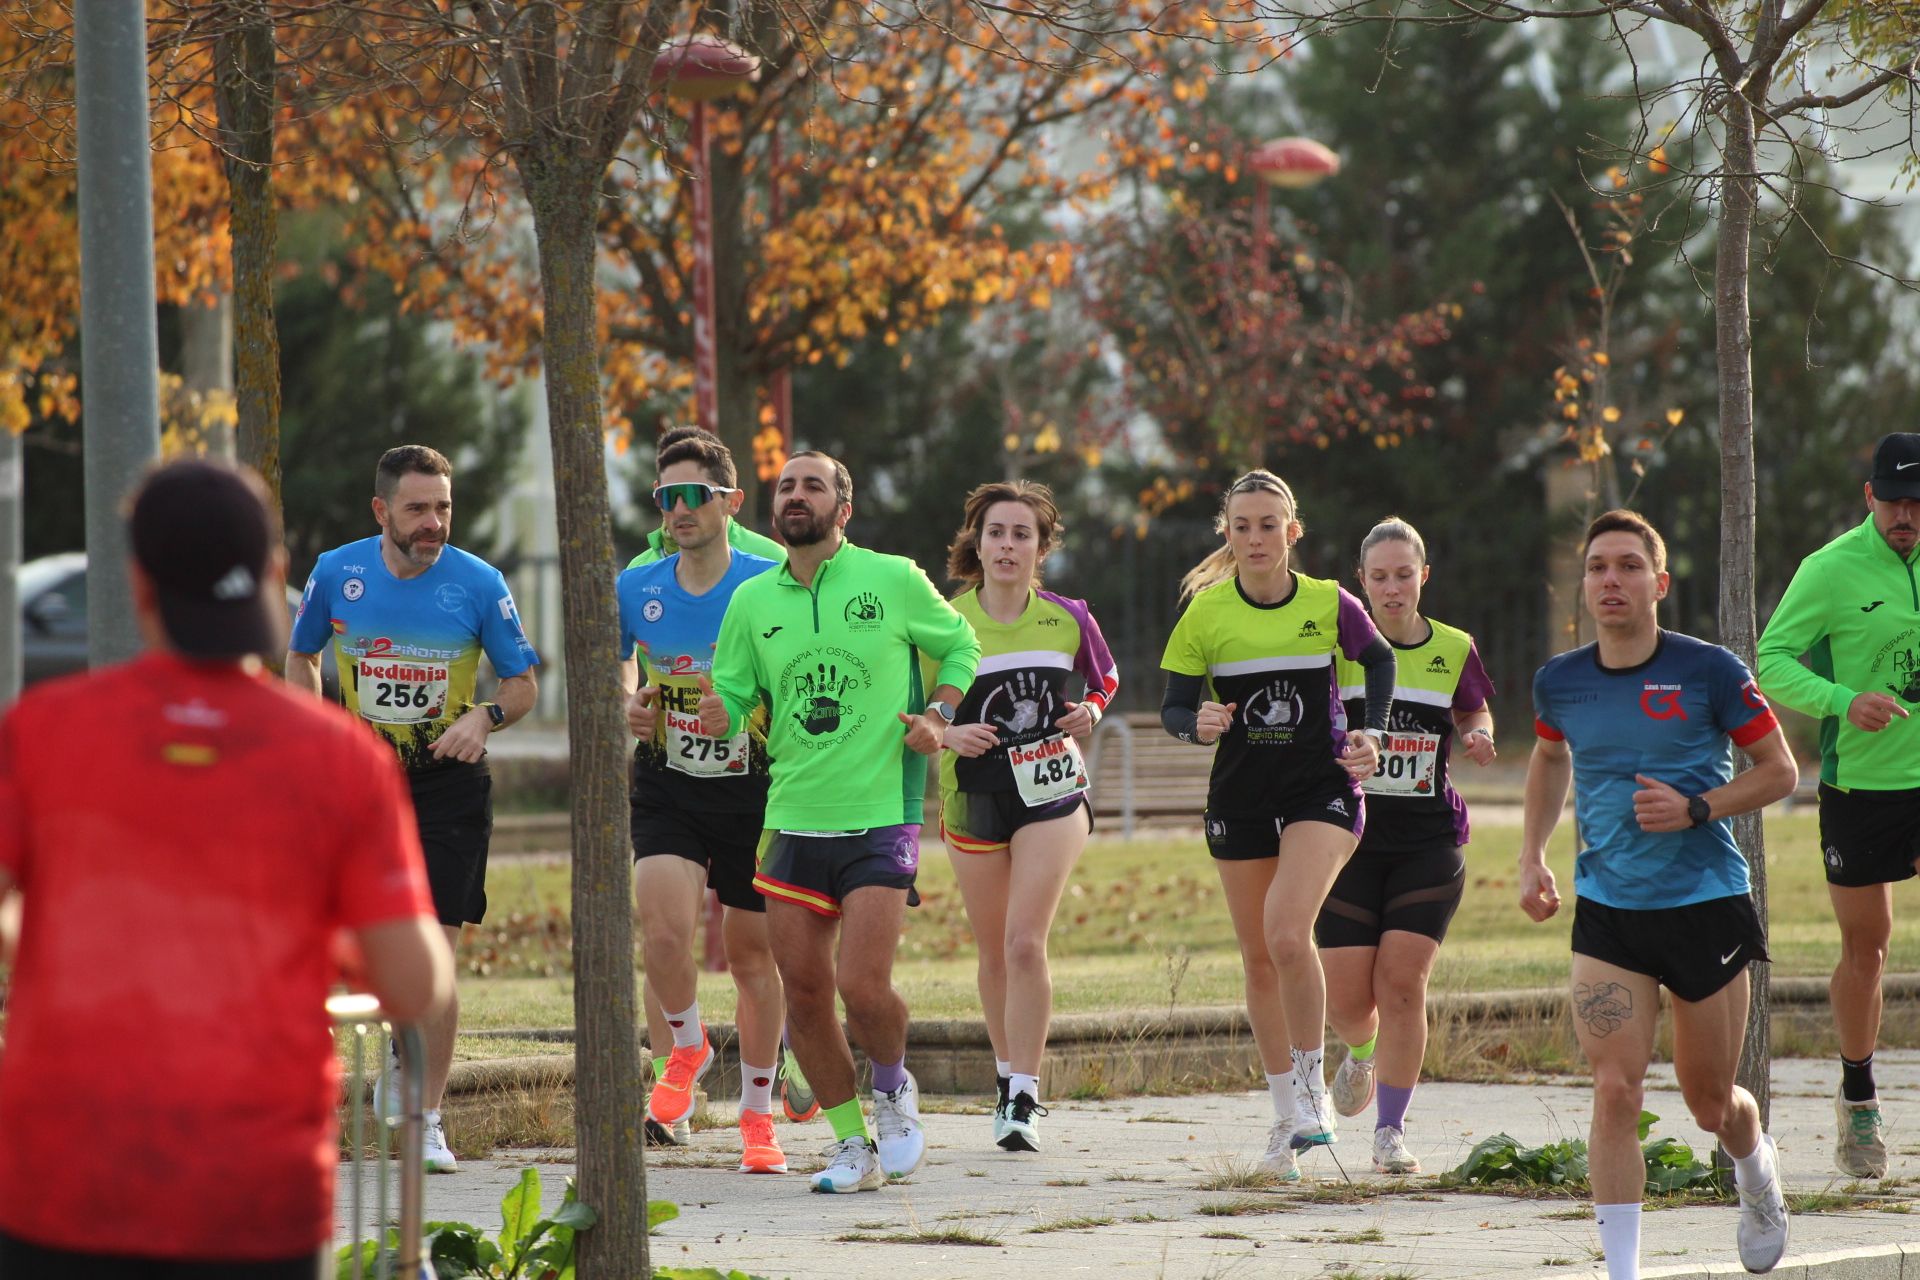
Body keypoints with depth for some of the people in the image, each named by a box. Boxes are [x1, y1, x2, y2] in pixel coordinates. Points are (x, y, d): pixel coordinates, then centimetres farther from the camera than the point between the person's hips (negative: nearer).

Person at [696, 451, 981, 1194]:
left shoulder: (894, 581, -1)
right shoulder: (752, 602, 7)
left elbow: (959, 645, 13)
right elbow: (733, 697, 10)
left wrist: (937, 715, -3)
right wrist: (718, 718, -14)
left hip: (881, 819, -4)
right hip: (792, 822, 4)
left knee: (862, 987, -15)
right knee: (804, 992, 3)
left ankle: (894, 1088, 17)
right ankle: (853, 1146, 18)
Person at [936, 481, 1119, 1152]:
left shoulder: (1067, 619, -4)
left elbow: (1106, 681, 15)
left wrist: (1090, 711, -5)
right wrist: (946, 734, -22)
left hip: (1051, 794, -1)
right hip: (973, 798, 1)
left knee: (1025, 943, -14)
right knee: (995, 953, 11)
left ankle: (1024, 1098, -10)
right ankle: (1008, 1078, 30)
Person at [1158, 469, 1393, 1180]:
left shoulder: (1329, 605, -5)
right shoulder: (1205, 614, -4)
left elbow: (1378, 660, 14)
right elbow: (1173, 705, 1)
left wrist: (1372, 733, 1)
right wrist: (1198, 722, -22)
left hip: (1321, 789, -3)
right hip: (1241, 796, 3)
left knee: (1287, 933, -23)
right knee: (1258, 958, 8)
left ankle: (1311, 1085, -6)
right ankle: (1288, 1116, 21)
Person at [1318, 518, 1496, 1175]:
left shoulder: (1453, 651, 5)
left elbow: (1473, 714, 22)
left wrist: (1478, 738, 0)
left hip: (1429, 842, 0)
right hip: (1351, 841, 0)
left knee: (1402, 983, -10)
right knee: (1345, 997, -4)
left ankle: (1391, 1132, 1)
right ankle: (1362, 1053, 34)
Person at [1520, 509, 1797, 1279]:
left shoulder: (1708, 672, -10)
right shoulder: (1560, 682, 1)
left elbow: (1779, 770, -2)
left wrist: (1696, 809, -17)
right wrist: (1532, 856, 12)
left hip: (1706, 904, -2)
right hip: (1606, 909, 2)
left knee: (1710, 1105, 11)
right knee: (1615, 1089, -15)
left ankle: (1756, 1169, 48)